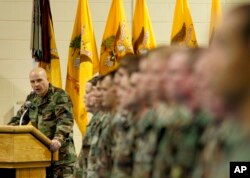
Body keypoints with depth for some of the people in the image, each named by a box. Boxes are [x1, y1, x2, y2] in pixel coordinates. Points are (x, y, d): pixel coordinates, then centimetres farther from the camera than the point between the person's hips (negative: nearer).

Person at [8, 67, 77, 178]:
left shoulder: (60, 96, -8)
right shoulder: (31, 98, 14)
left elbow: (65, 120, -19)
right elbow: (19, 118, 22)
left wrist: (58, 139, -34)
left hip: (60, 151, -7)